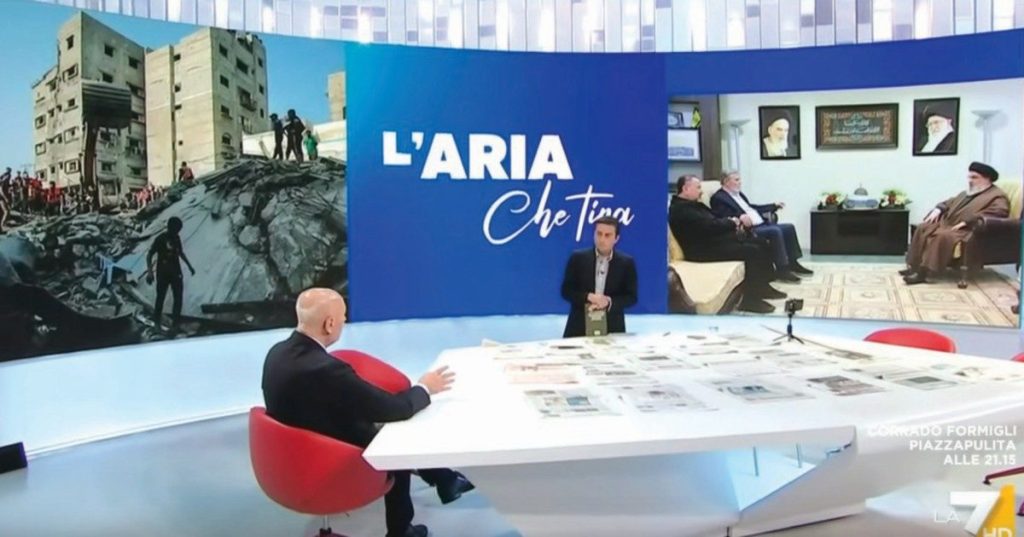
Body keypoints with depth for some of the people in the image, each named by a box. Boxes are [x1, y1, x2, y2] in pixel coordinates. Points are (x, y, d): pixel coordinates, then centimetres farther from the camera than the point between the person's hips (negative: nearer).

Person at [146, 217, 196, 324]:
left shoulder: (177, 238, 4)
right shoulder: (160, 239, -13)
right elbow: (149, 256, -13)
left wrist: (189, 266, 22)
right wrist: (150, 272, -23)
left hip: (176, 272, 5)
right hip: (163, 273, -5)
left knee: (178, 297, 0)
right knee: (160, 298, 2)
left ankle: (176, 322, 8)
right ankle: (156, 322, 15)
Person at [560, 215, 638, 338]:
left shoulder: (626, 263, 3)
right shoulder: (578, 258, 2)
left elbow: (631, 297, 2)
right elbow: (566, 290, 0)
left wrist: (609, 302, -16)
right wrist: (588, 297, -17)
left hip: (612, 328, 0)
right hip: (580, 326, 0)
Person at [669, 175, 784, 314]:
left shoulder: (693, 204, 19)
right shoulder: (681, 208, -16)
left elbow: (714, 220, 22)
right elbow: (709, 226, -22)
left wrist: (732, 222, 1)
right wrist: (732, 222, -7)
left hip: (715, 240, 12)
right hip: (704, 249, -11)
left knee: (761, 243, 8)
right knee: (752, 251, -23)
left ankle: (762, 286, 16)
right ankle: (750, 299, -17)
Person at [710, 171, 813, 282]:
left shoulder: (739, 193, 20)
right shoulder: (719, 198, -10)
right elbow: (723, 220, -21)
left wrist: (774, 205, 29)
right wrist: (739, 217, -35)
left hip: (761, 224, 10)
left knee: (789, 228, 3)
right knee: (775, 231, -28)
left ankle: (792, 263, 10)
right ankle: (782, 269, -24)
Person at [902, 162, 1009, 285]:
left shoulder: (997, 196, -5)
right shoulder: (969, 192, 26)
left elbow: (998, 212, -23)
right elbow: (951, 202, 36)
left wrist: (967, 221, -29)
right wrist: (938, 209, 11)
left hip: (968, 230, -10)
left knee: (943, 236, -36)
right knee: (923, 228, -5)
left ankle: (923, 272, -40)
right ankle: (914, 266, -11)